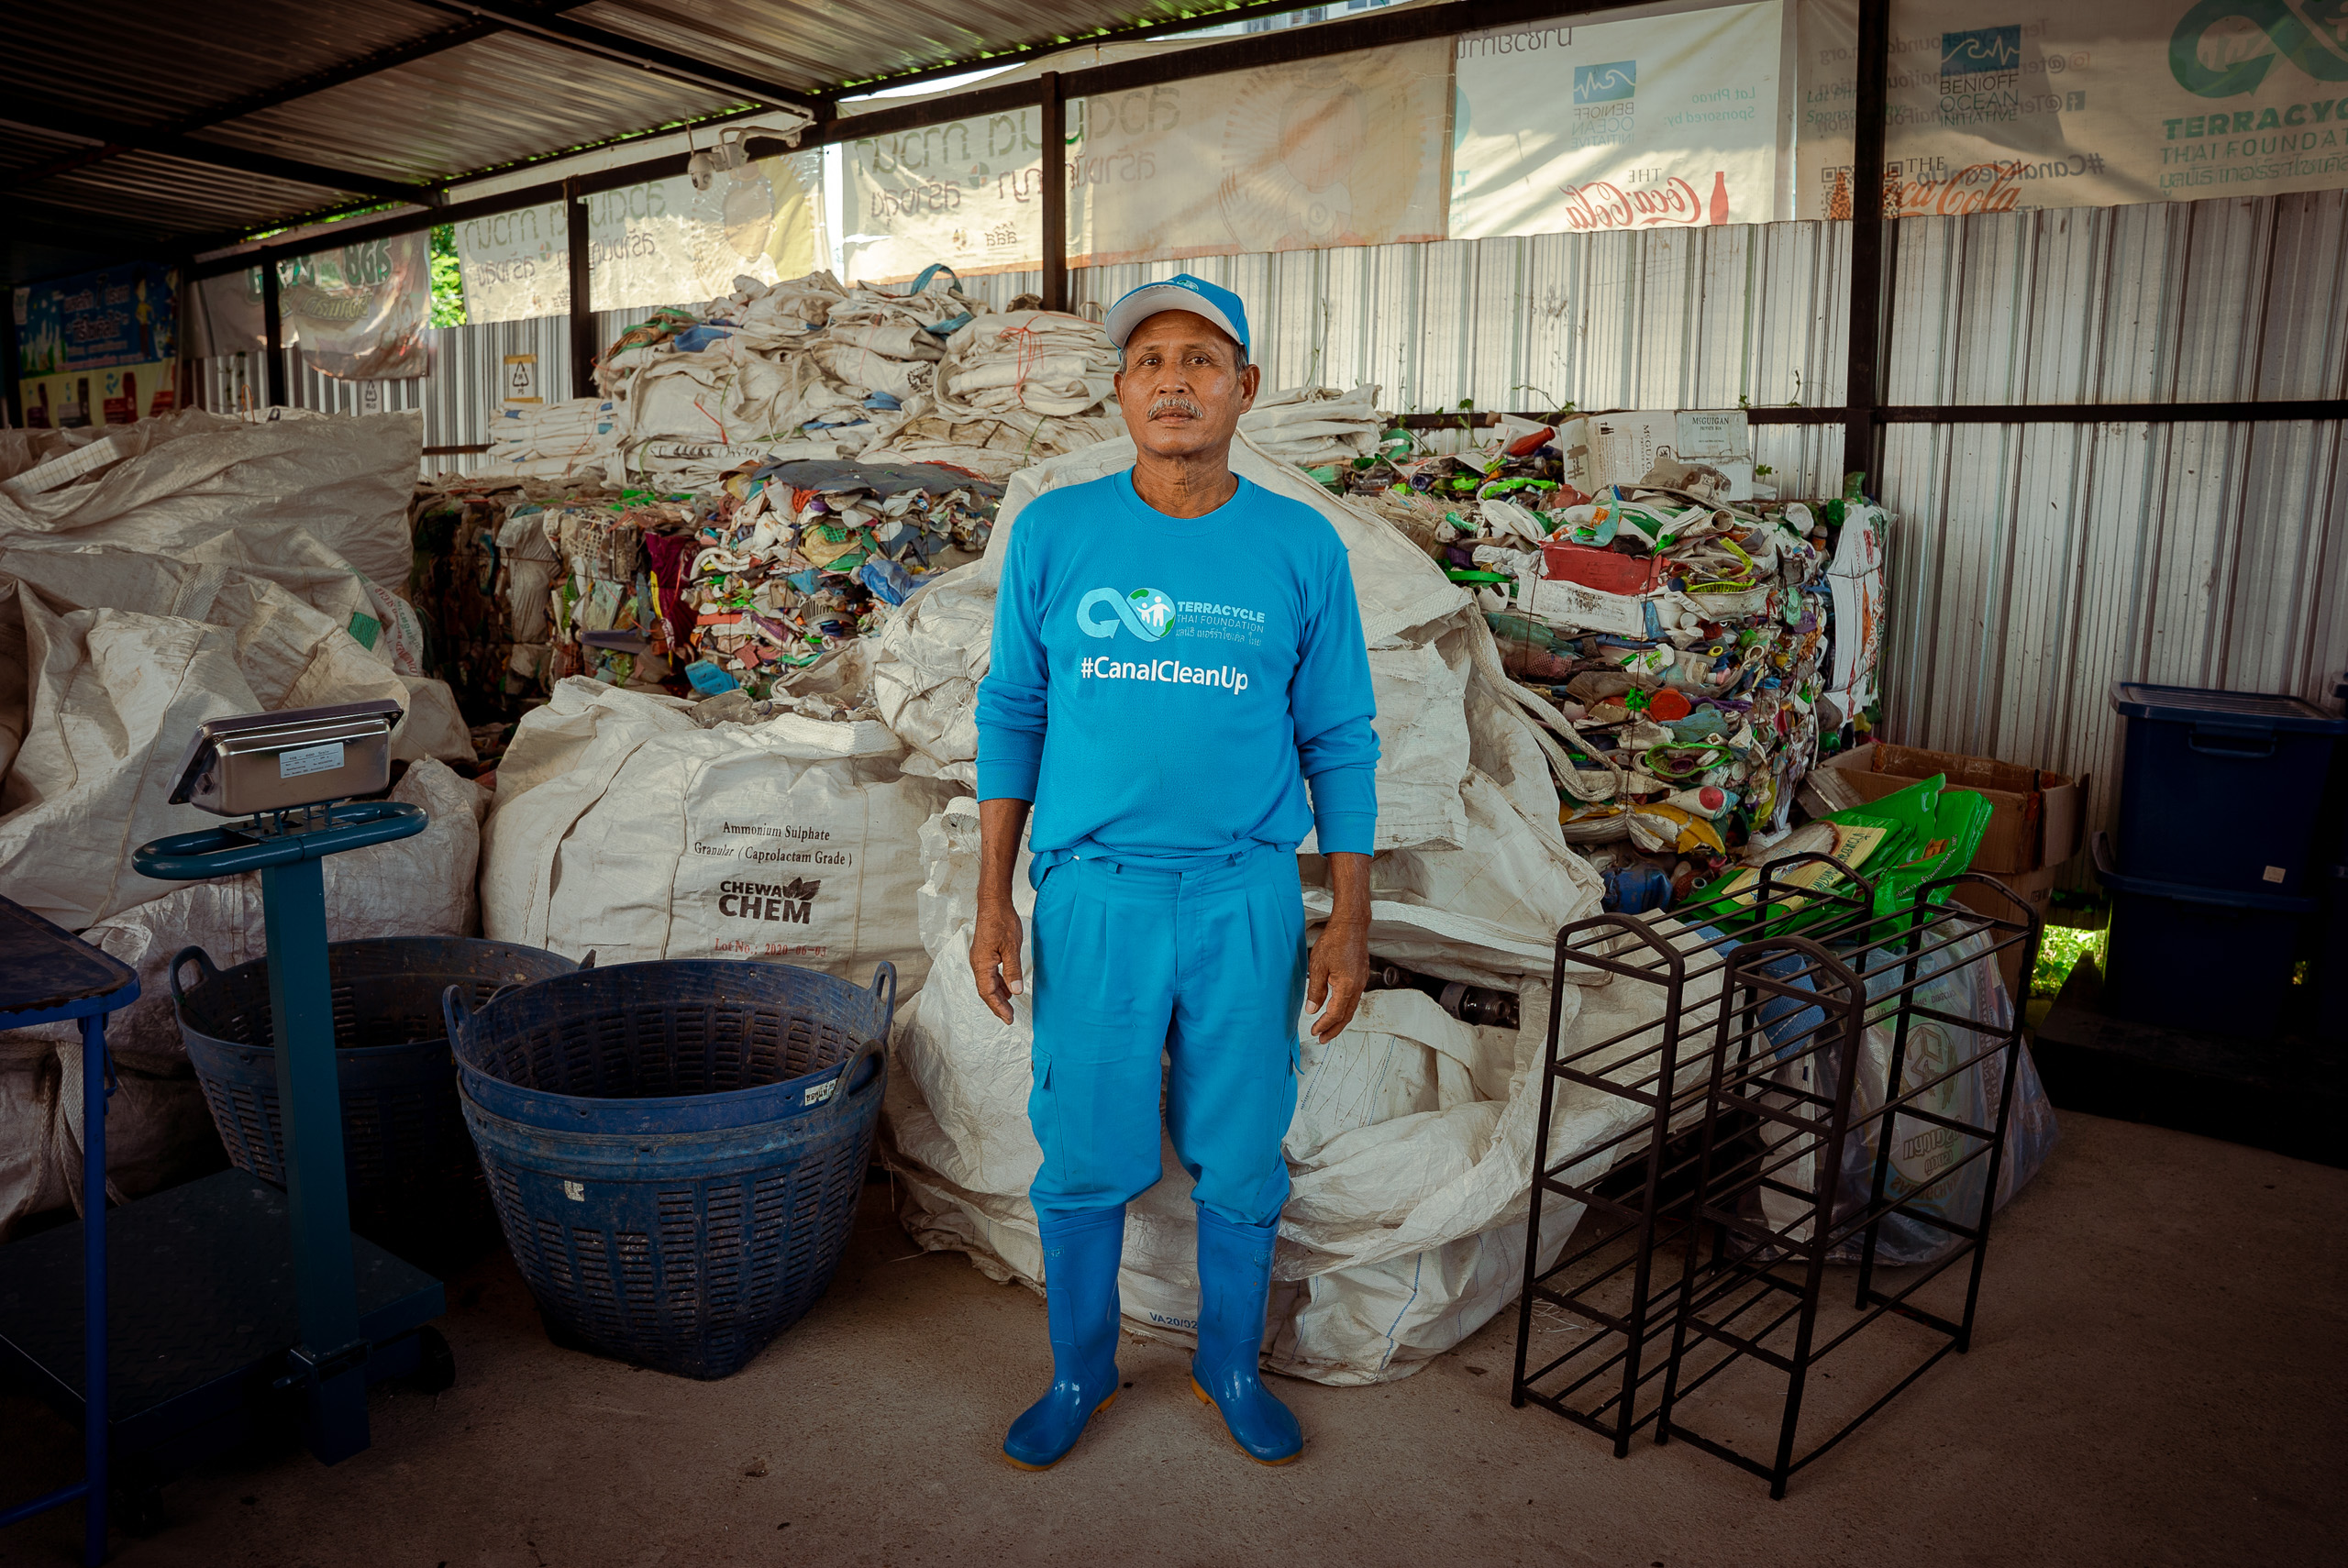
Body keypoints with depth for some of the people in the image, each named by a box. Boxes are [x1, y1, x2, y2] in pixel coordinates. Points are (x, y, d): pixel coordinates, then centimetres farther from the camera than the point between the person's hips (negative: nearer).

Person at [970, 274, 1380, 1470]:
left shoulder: (1303, 549, 0)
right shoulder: (1053, 534, 0)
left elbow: (1338, 742, 4)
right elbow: (1012, 718, 5)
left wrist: (1351, 920, 0)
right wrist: (993, 899, 1)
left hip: (1247, 899, 0)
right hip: (1093, 892, 0)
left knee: (1240, 1161, 12)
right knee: (1083, 1160, 9)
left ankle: (1230, 1365, 35)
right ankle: (1080, 1371, 33)